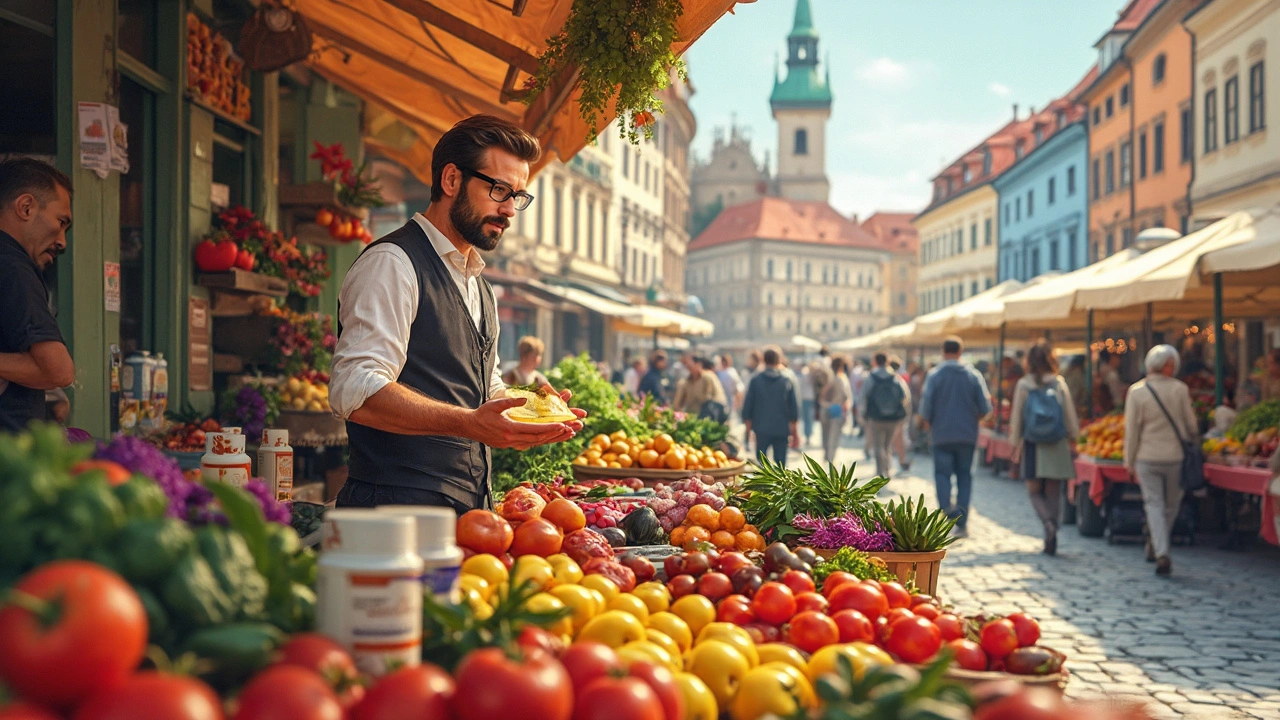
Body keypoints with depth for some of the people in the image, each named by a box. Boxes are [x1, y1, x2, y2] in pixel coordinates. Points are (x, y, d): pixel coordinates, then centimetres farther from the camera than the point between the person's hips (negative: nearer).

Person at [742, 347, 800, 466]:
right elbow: (794, 408, 3)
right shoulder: (788, 382, 0)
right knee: (780, 462, 7)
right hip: (781, 430, 0)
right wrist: (795, 433, 11)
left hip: (761, 430, 0)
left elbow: (747, 406, -1)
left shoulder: (756, 380, -2)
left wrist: (748, 428, 10)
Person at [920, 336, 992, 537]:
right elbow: (985, 408, -1)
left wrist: (930, 424, 10)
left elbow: (925, 408, -9)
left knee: (942, 474, 4)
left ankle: (947, 508, -21)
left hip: (942, 435, -2)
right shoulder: (973, 375, 1)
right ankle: (962, 522, 7)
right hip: (967, 435, 2)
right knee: (965, 476, 10)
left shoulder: (934, 375, -6)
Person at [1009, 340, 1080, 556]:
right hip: (1057, 446, 1)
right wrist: (1073, 439, 14)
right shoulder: (1060, 384, -2)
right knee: (1053, 493, 8)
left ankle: (1048, 522, -18)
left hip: (1033, 446, -1)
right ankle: (1051, 542, 6)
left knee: (1035, 491, 9)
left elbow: (1016, 417, -1)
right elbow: (1070, 415, 2)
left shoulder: (1023, 385, -5)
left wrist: (1015, 445, 7)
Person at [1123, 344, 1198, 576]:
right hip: (1175, 455, 0)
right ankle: (1156, 546, 29)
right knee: (1171, 504, 17)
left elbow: (1131, 429, -4)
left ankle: (1161, 553, -10)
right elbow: (1190, 423, 2)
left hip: (1147, 457, 0)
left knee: (1154, 504, 3)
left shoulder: (1136, 391, -7)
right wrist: (1193, 439, 24)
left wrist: (1129, 461, 5)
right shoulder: (1180, 389, -7)